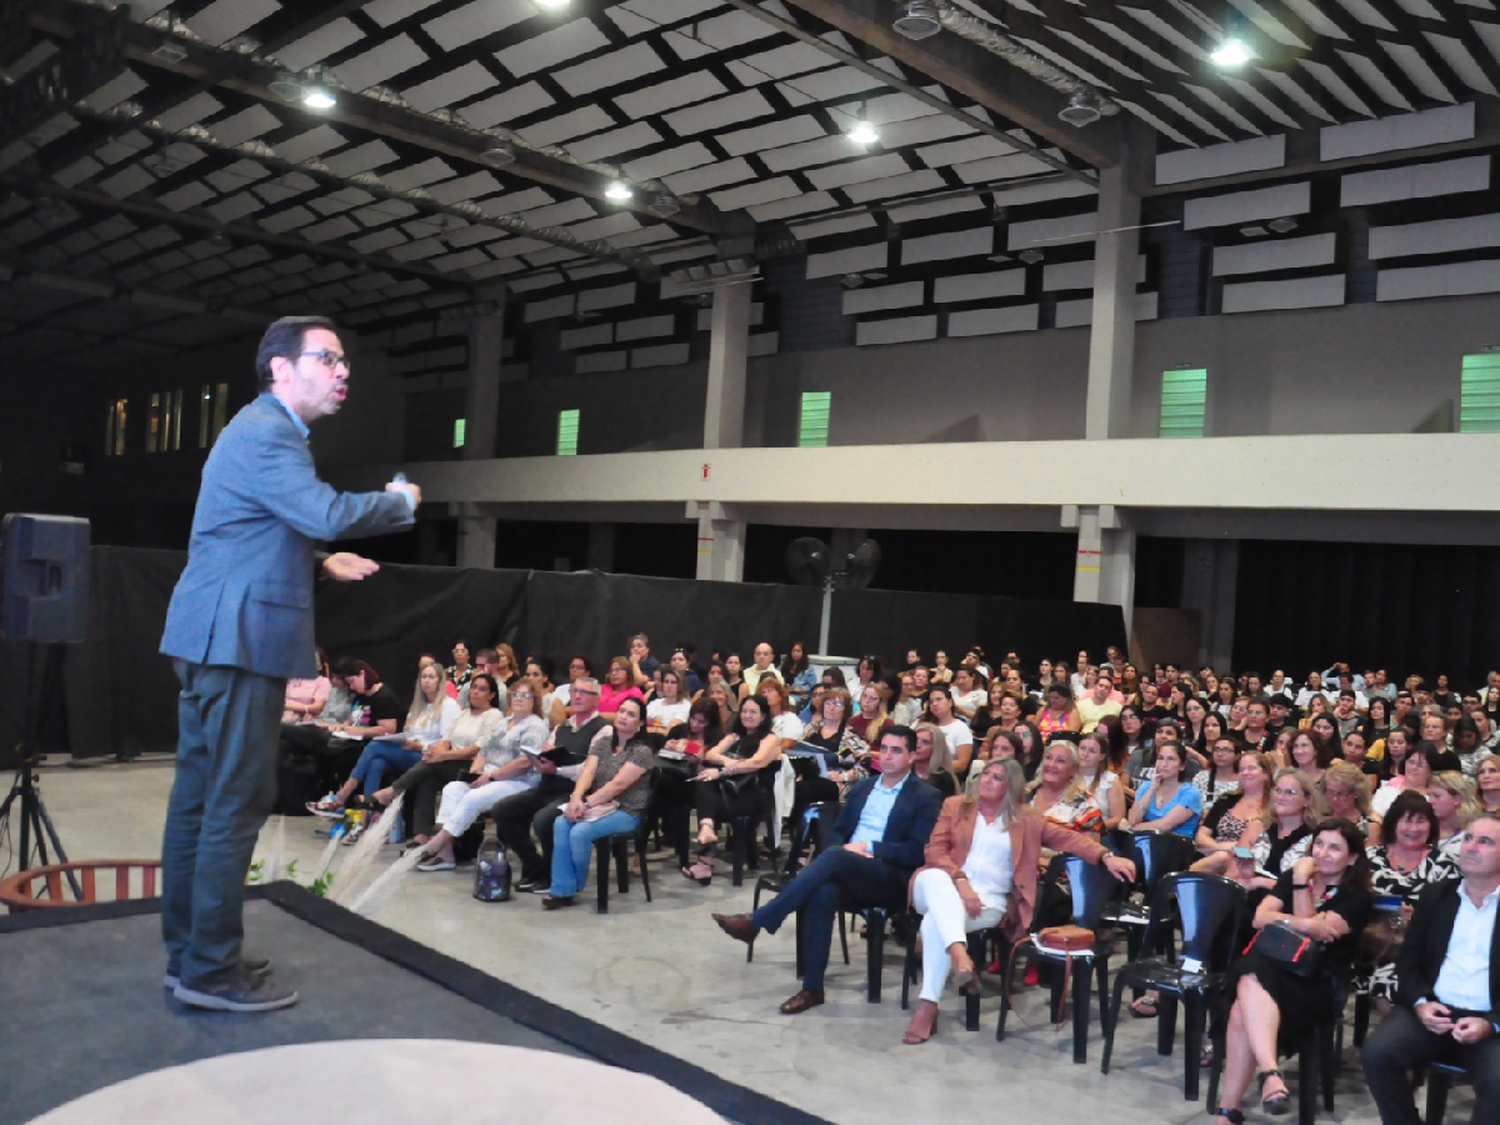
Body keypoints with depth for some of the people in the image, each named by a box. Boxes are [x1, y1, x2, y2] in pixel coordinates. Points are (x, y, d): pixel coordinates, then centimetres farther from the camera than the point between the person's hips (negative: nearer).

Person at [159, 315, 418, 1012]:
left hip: (214, 638, 11)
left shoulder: (264, 429, 20)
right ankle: (211, 970, 1)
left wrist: (321, 565, 17)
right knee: (237, 804, -6)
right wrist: (402, 501, -10)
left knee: (199, 797, 14)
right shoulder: (265, 432, -13)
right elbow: (328, 514, -27)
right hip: (241, 638, -11)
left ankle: (189, 952, 23)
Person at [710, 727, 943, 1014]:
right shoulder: (863, 786, 22)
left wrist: (869, 847, -13)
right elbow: (836, 832, 20)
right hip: (845, 872, 4)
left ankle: (755, 922, -34)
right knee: (823, 892, -34)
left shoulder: (926, 797, 4)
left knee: (833, 857, -35)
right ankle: (812, 988, -27)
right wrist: (846, 848, -4)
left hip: (891, 879, -4)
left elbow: (918, 852, -6)